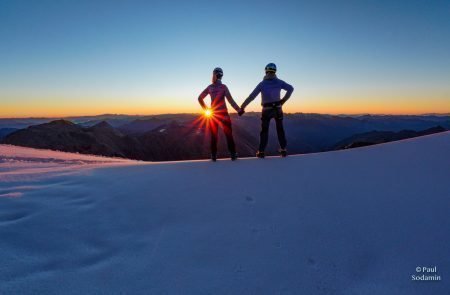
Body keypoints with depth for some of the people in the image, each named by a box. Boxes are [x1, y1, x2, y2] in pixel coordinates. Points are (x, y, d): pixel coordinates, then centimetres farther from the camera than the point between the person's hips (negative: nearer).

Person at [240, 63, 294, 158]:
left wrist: (242, 107, -10)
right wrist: (284, 100, -4)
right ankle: (283, 150, 11)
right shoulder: (279, 82, -1)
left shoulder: (262, 84, -7)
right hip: (278, 109, 1)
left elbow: (251, 96, -11)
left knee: (264, 131, 8)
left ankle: (261, 151, 5)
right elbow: (290, 88, -10)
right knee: (280, 129, 13)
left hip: (266, 110, -1)